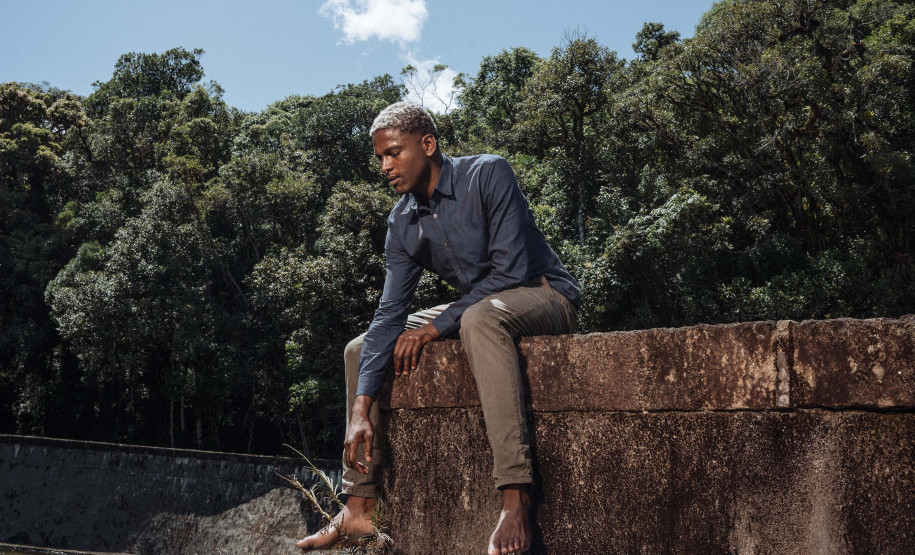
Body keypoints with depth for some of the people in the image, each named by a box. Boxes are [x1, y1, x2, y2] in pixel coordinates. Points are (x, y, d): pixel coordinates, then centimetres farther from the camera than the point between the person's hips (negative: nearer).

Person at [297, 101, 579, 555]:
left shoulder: (487, 174, -17)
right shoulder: (402, 224, 1)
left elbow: (511, 270, -24)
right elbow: (389, 313, -5)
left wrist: (436, 326, -21)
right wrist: (361, 409, -14)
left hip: (544, 294, -7)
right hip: (474, 308, 7)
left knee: (480, 318, -42)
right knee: (359, 349, 2)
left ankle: (515, 502, -47)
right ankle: (360, 508, 2)